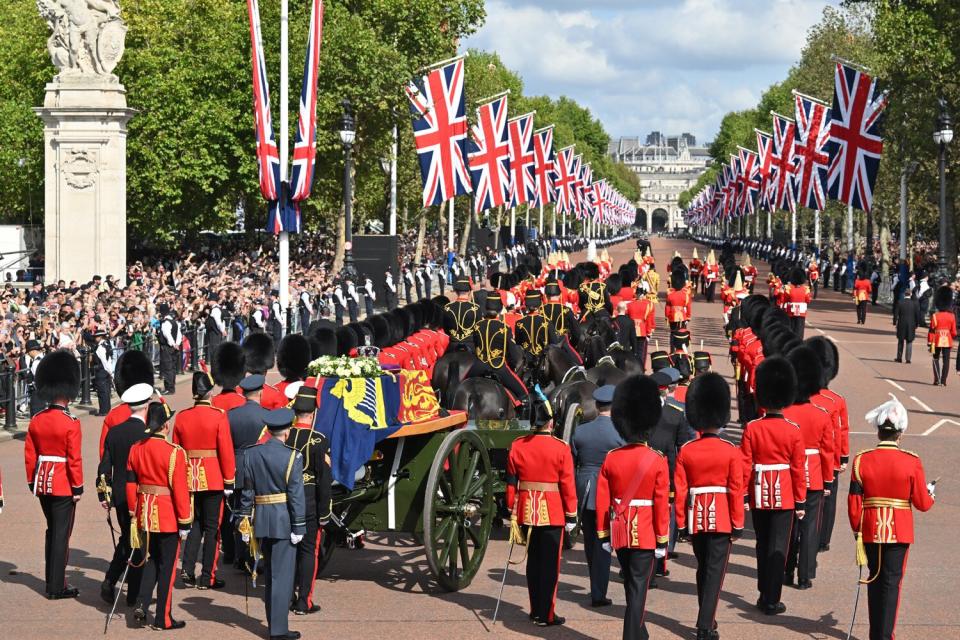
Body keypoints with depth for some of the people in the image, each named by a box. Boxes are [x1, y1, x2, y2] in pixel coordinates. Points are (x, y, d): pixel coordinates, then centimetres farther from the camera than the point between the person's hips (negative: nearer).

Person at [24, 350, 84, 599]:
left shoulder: (36, 421, 2)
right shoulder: (71, 423, -16)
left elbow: (29, 455, 7)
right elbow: (74, 459, -16)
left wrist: (32, 482, 16)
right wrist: (78, 487, -7)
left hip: (42, 483, 6)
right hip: (63, 485, -6)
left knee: (52, 530, 19)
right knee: (62, 534, 1)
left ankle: (51, 581, 26)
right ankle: (57, 587, 4)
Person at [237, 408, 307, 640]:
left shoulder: (251, 454, 4)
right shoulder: (292, 457, -11)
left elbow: (246, 491, 7)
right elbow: (296, 495, -12)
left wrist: (244, 523, 12)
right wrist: (298, 527, -7)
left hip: (261, 522, 5)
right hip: (283, 522, -5)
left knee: (269, 574, 17)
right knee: (282, 575, -1)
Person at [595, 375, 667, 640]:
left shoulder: (611, 459, -3)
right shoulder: (657, 461, -12)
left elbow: (602, 501, 1)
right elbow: (662, 504, -11)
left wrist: (603, 535, 10)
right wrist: (662, 539, -3)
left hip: (620, 531, 4)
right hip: (645, 533, -4)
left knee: (631, 585, 21)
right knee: (638, 588, 0)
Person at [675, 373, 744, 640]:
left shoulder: (685, 451, -3)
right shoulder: (731, 451, -10)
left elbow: (680, 491, -2)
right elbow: (736, 491, -10)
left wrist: (682, 525, 6)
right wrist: (738, 525, -1)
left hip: (695, 519, 3)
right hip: (721, 520, -3)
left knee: (703, 570, 19)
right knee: (715, 573, -1)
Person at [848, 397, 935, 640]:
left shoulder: (862, 460, -7)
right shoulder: (912, 462, -11)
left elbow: (854, 503, -4)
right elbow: (923, 504, -6)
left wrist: (857, 530, 11)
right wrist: (930, 492, 16)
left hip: (871, 529, 2)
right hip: (900, 531, -2)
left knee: (875, 577, 15)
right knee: (891, 581, 4)